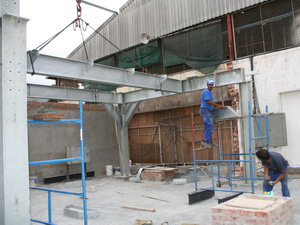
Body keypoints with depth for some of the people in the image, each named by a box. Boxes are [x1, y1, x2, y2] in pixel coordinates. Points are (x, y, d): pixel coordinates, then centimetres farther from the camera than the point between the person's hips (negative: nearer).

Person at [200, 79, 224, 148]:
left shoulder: (211, 92, 19)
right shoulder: (206, 92, -12)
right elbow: (209, 101, -19)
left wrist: (218, 106, 9)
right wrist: (218, 106, -16)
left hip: (209, 111, 10)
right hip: (205, 110, -10)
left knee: (208, 127, 9)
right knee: (210, 125, -17)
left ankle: (209, 142, 13)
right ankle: (205, 141, -14)